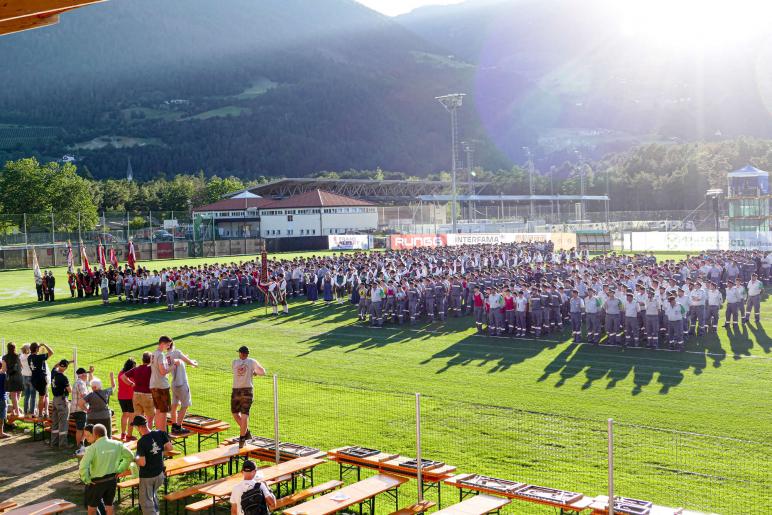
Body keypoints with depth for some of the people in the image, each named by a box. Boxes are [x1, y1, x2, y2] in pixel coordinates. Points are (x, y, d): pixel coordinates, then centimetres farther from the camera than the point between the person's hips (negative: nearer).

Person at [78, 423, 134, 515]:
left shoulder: (93, 448, -20)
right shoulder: (117, 445, -6)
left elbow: (83, 467, -27)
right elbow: (129, 456, 3)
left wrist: (86, 480, -13)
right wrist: (119, 470, 8)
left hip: (97, 482, -4)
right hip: (112, 480, 4)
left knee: (92, 506, 15)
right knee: (109, 505, 19)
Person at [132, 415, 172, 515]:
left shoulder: (141, 442, -25)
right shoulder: (160, 434, -11)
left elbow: (142, 463, -24)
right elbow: (169, 447, -3)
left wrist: (136, 459, -3)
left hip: (146, 476, -6)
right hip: (159, 473, 6)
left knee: (146, 501, 7)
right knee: (153, 495, 30)